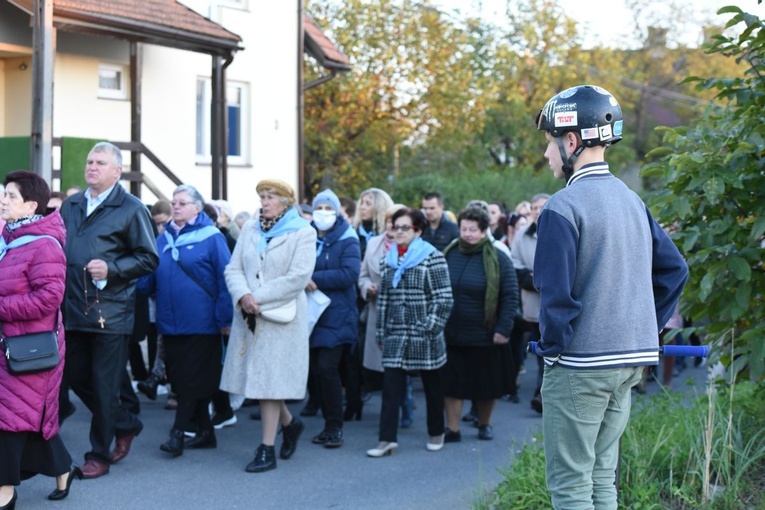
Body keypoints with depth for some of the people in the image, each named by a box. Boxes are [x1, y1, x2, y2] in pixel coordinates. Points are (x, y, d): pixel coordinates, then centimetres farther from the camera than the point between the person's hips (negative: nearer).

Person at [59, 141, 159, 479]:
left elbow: (149, 259, -6)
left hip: (110, 311, -6)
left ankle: (100, 454, 12)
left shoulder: (131, 209, -4)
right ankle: (125, 425, 32)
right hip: (73, 309, 6)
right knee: (77, 377, 11)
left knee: (104, 385, 0)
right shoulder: (71, 205, 13)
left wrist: (110, 269, -18)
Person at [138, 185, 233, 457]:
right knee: (179, 378, 9)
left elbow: (225, 279, -6)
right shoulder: (163, 240, 14)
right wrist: (138, 287, -6)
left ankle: (178, 432, -2)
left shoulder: (211, 237, -3)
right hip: (170, 323, 6)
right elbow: (148, 280, 17)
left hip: (200, 323, -6)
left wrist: (225, 318, -10)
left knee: (192, 380, -4)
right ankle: (204, 432, 20)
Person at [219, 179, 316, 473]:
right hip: (249, 317, 5)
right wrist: (243, 295, -14)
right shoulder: (250, 230, 13)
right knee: (256, 376, 8)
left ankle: (267, 450, 0)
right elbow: (233, 269, 7)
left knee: (270, 379, -6)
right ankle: (289, 424, 32)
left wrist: (259, 298, -15)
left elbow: (299, 276, -13)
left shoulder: (303, 233, -3)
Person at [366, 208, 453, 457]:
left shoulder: (432, 257, -5)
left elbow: (444, 298, -9)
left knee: (432, 385, 9)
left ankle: (436, 433, 25)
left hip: (424, 336, -4)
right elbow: (383, 297, 15)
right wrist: (381, 332, 12)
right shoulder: (389, 259, 12)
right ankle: (387, 439, -2)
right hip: (395, 335, 4)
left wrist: (430, 328, -15)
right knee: (390, 387, -3)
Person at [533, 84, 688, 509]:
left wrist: (552, 348, -5)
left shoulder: (563, 207, -14)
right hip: (630, 361, 8)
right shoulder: (632, 200, 10)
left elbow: (556, 292, -19)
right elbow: (675, 270, 14)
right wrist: (648, 328, 17)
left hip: (579, 364, -7)